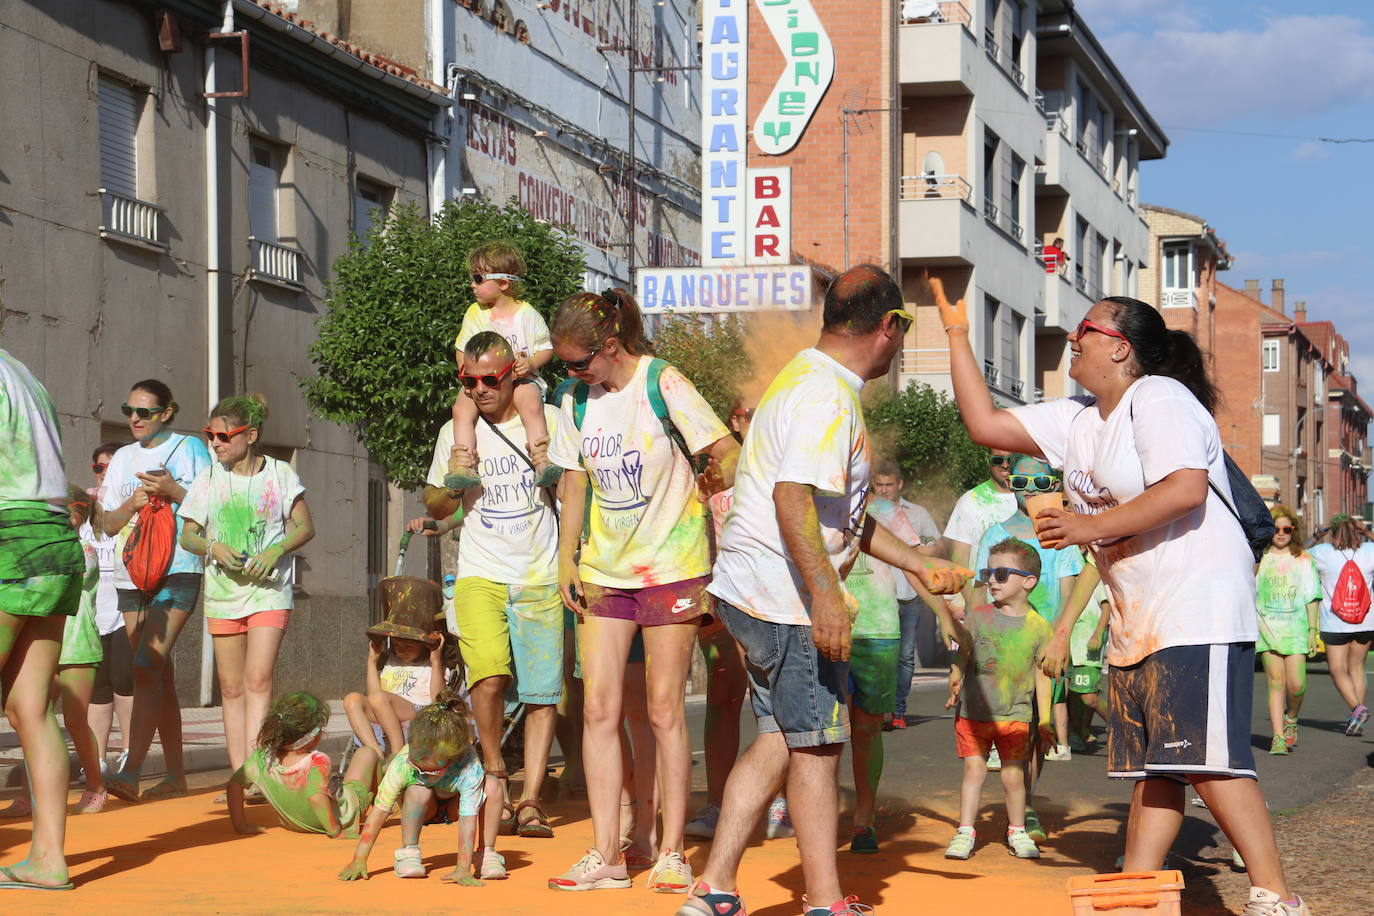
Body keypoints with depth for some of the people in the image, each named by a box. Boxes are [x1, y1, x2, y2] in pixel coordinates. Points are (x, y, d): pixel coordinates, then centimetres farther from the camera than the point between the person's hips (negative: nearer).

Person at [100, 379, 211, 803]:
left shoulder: (189, 449, 2)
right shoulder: (123, 459, 17)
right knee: (159, 675, 8)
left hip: (178, 572, -6)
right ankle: (176, 776, 12)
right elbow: (109, 524, 13)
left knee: (148, 667, -19)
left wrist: (173, 491, -15)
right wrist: (134, 502, -6)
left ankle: (130, 772, -27)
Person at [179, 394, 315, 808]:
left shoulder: (280, 474, -1)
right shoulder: (208, 479, 5)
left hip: (269, 588, -3)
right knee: (231, 687, 4)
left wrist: (276, 551, -15)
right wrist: (214, 547, -13)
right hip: (222, 590, 3)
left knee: (258, 678, -17)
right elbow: (187, 536, 8)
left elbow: (305, 527, 3)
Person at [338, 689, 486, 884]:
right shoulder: (402, 764, -37)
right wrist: (359, 861, -35)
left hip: (453, 806, 0)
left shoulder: (470, 769, -40)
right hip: (422, 808, 0)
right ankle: (408, 852, -21)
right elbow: (379, 810, -33)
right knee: (419, 793, -38)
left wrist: (463, 870, -48)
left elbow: (468, 819, -42)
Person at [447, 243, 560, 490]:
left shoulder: (527, 314, 1)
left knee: (531, 405, -35)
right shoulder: (475, 313, 10)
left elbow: (546, 348, 5)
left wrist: (531, 363, -16)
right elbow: (462, 349, 15)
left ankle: (542, 462, -37)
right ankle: (464, 467, -30)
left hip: (521, 378, -3)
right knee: (462, 409, -27)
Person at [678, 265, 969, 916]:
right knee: (818, 744, -2)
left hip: (755, 593, 10)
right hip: (787, 597, -10)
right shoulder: (825, 396, -16)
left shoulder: (815, 381, 19)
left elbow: (845, 513, 26)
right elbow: (793, 498, -28)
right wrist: (825, 594, -31)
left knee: (780, 739, 13)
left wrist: (921, 566, 25)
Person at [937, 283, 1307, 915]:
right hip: (1136, 623, 9)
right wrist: (957, 334, 17)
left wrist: (1090, 525, -20)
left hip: (1197, 610, -9)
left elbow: (1186, 489, -23)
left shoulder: (1159, 399, -8)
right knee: (1151, 764, 8)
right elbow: (984, 424, 19)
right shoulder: (1077, 420, 18)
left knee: (1206, 757, -15)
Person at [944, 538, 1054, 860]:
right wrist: (955, 681, -16)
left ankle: (1018, 832, 18)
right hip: (973, 711, 0)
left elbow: (1041, 675, 5)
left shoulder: (1038, 627, 1)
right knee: (974, 770, -1)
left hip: (1016, 715, 0)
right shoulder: (977, 617, 1)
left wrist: (1044, 718, 4)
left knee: (1013, 774, 0)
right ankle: (965, 831, 8)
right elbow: (962, 655, 2)